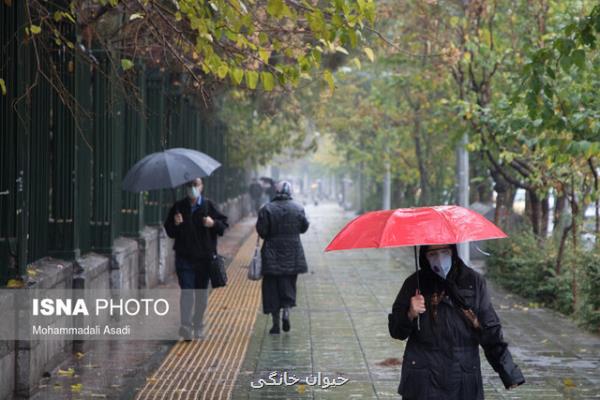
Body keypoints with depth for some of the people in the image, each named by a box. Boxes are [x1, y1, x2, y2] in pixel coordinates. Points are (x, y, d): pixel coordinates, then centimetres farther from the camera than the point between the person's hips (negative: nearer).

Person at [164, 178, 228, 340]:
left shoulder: (209, 206, 3)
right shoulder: (178, 207, 5)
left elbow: (223, 225, 4)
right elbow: (169, 232, 8)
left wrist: (213, 223, -16)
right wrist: (175, 224, -13)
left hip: (204, 258, 1)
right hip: (184, 258, -1)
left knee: (202, 295, 9)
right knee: (187, 292, -12)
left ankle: (198, 326, 24)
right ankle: (186, 326, -18)